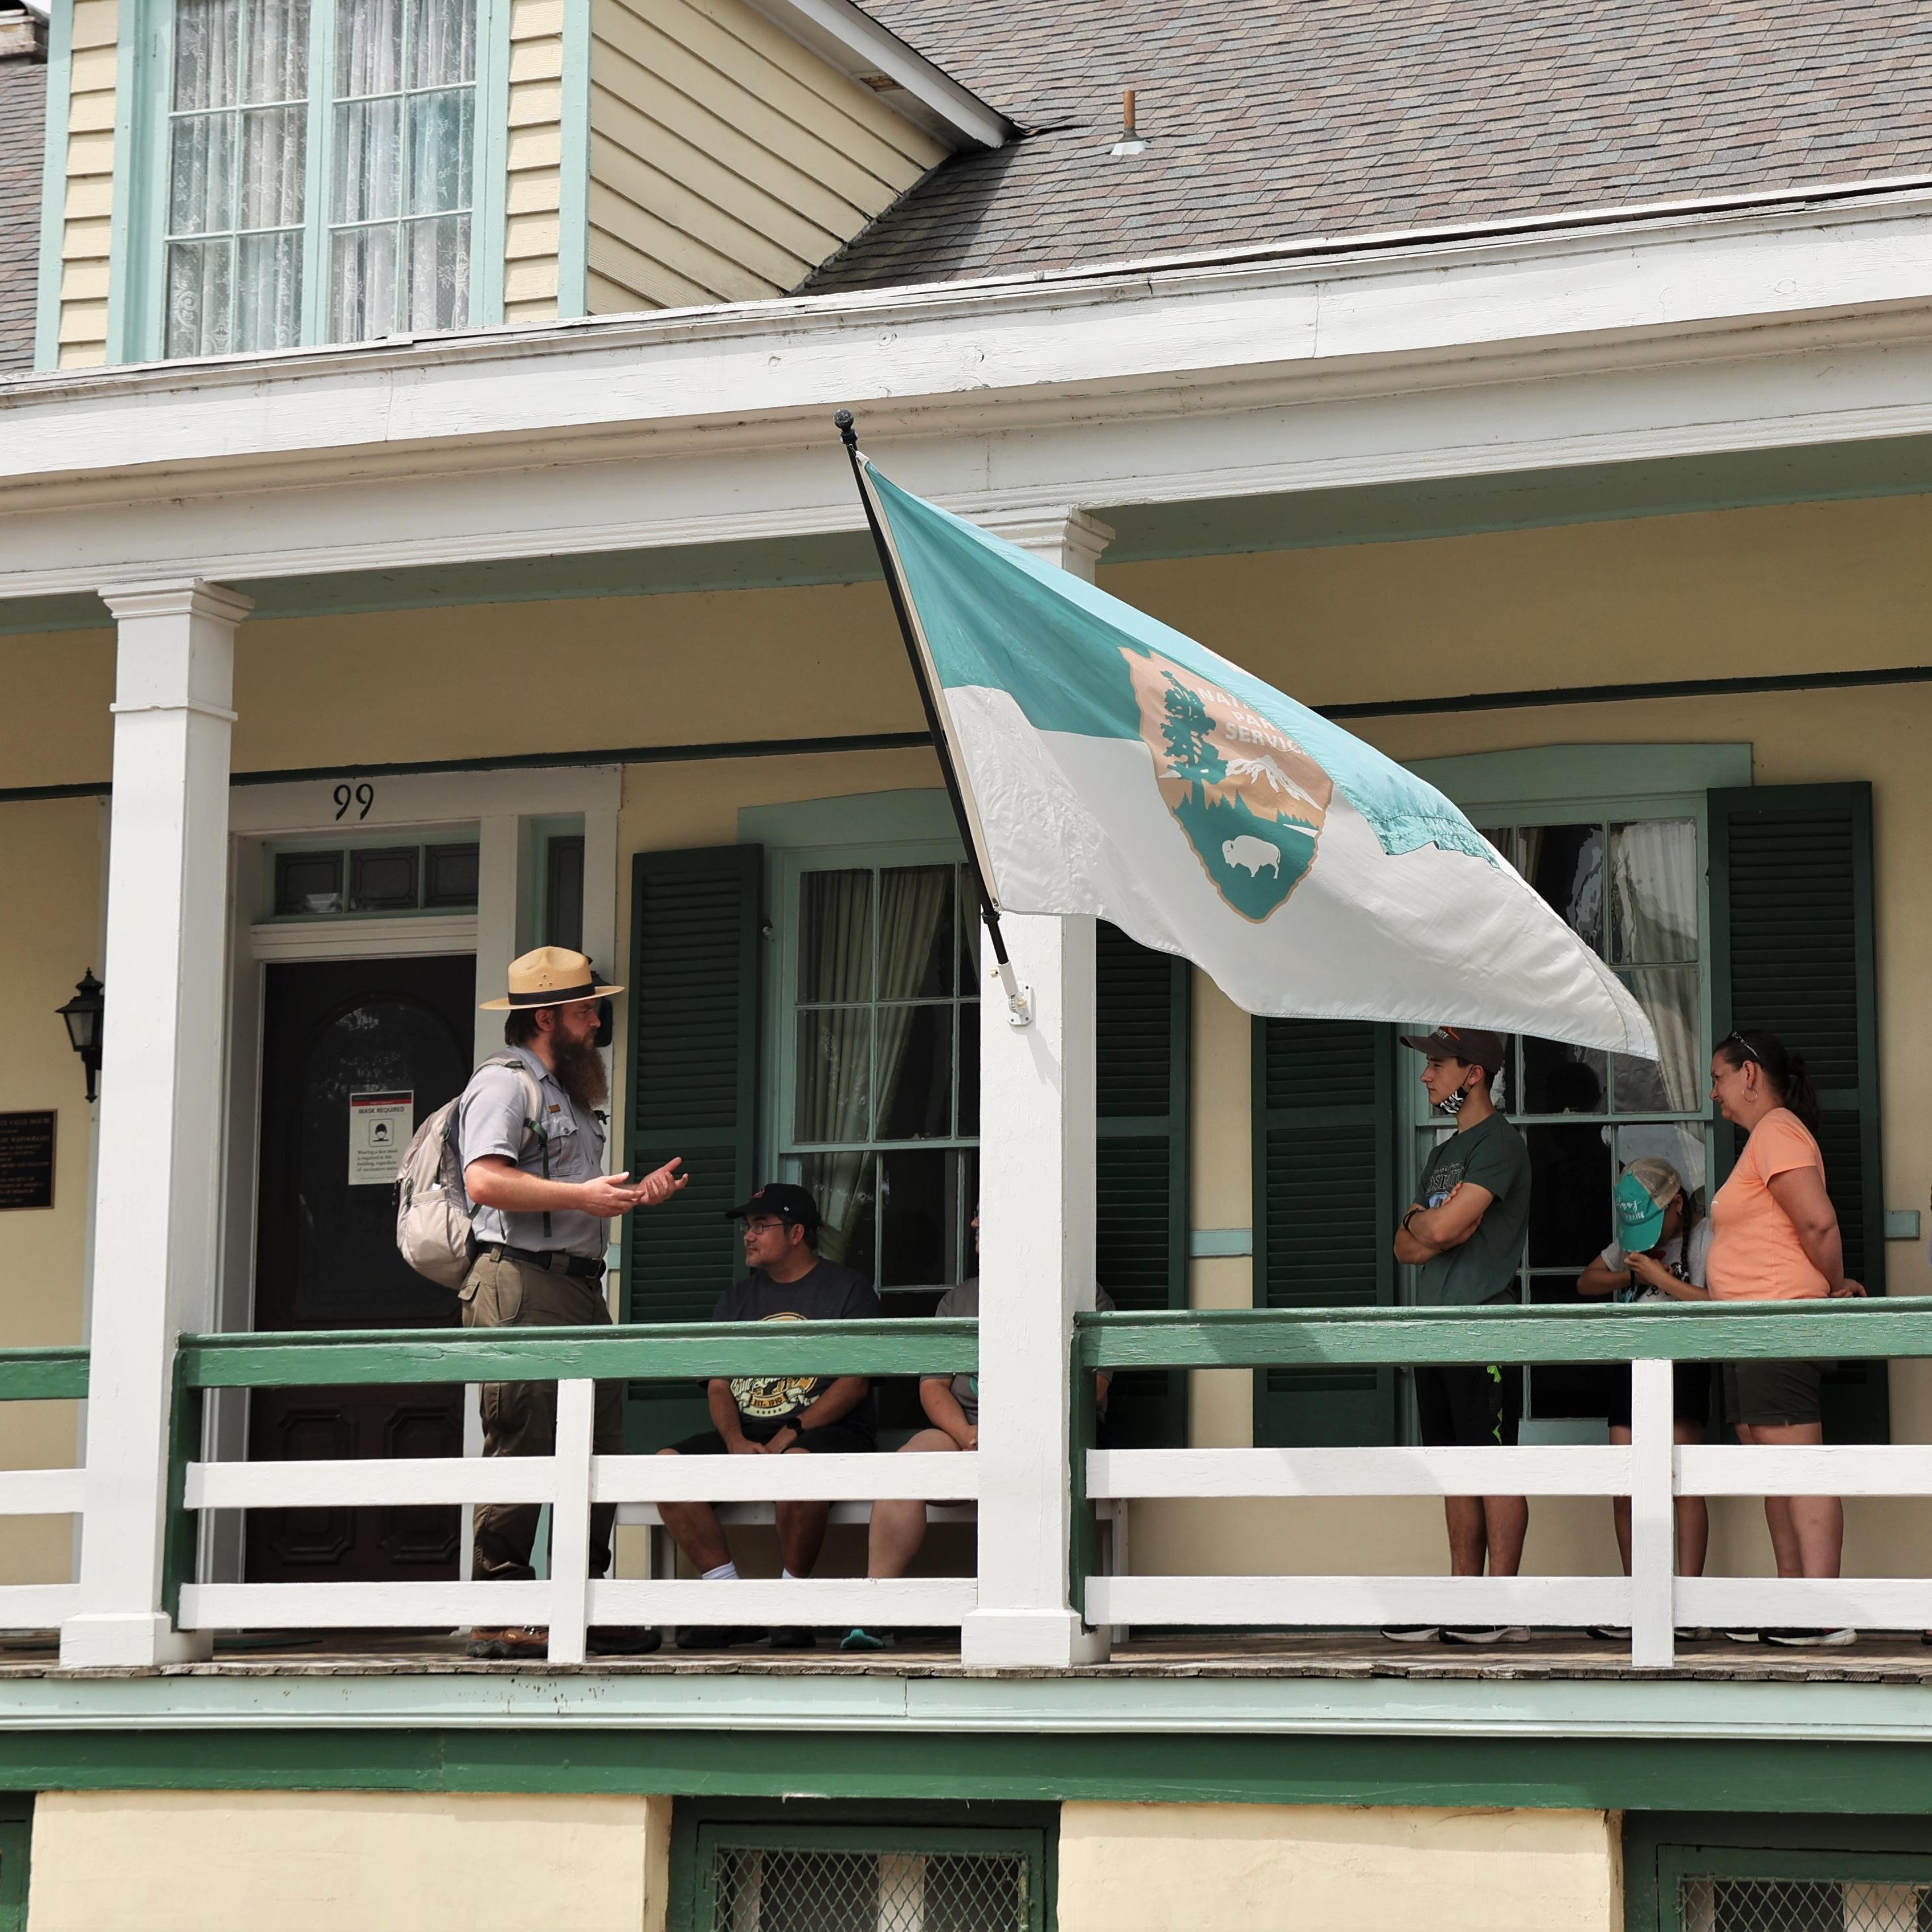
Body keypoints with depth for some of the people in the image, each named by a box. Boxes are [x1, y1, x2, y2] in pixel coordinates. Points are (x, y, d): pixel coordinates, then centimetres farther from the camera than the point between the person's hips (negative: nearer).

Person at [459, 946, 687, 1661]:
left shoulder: (570, 1097, 28)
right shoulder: (504, 1084, -3)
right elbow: (485, 1181, -18)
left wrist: (633, 1196, 15)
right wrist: (580, 1196, -18)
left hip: (579, 1289, 10)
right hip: (521, 1286, -10)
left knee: (597, 1451, 6)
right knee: (520, 1448, -11)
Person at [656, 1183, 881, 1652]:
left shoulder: (847, 1291, 5)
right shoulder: (736, 1299, 21)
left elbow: (855, 1383, -6)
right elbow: (718, 1385, 13)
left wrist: (792, 1433, -18)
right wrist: (735, 1441, -9)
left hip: (826, 1431, -5)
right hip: (746, 1434, 5)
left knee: (797, 1462, -40)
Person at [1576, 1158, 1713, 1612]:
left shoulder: (1705, 1237, -3)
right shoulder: (1630, 1239, 16)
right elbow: (1586, 1283, 21)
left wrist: (1663, 1280, -12)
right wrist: (1632, 1274, 3)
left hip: (1683, 1366, -6)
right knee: (1625, 1490, 1)